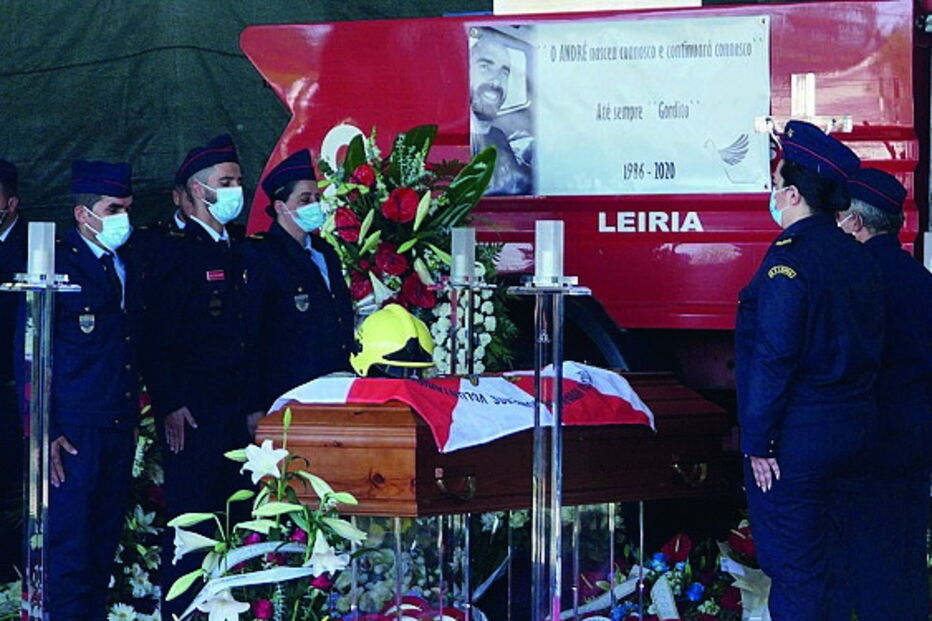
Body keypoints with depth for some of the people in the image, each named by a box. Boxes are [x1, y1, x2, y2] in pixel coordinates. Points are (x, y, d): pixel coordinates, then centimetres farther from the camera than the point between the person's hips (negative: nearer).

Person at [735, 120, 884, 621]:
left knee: (792, 566, -3)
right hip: (851, 430, 8)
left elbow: (774, 356, -20)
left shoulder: (790, 256, -17)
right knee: (821, 558, 18)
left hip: (796, 439, -8)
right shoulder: (856, 258, 9)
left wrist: (758, 442, -16)